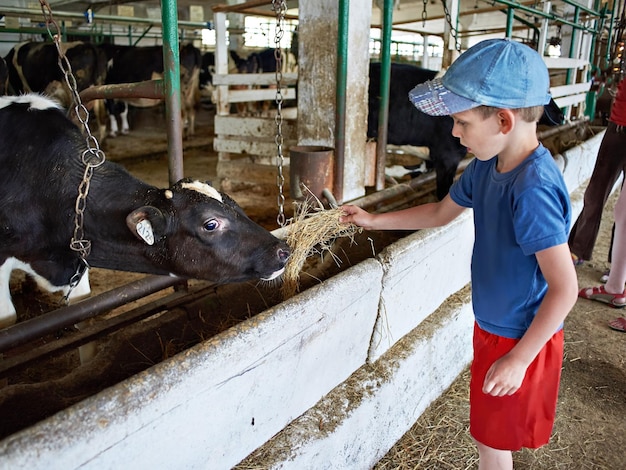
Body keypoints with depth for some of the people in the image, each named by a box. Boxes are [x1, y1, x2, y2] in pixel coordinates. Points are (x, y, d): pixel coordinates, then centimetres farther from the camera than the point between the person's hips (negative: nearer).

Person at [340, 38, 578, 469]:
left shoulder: (533, 188, -31)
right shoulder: (489, 166, -5)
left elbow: (564, 288, -28)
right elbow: (441, 213, 12)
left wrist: (518, 359, -22)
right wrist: (373, 220, 12)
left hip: (521, 339, -7)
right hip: (493, 327, 8)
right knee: (492, 435, 26)